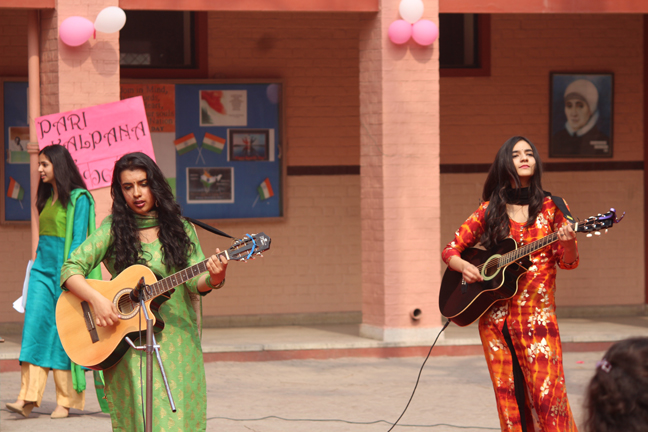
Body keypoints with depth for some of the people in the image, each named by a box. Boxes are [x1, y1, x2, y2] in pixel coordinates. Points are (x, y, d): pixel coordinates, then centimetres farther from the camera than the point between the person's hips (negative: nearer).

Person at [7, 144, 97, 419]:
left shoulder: (78, 199, -7)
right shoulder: (47, 198, 14)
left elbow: (79, 240, -11)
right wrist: (38, 262, 17)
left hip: (64, 271, -7)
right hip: (42, 270, 7)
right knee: (34, 329, -5)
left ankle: (66, 401, 3)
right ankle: (28, 398, -11)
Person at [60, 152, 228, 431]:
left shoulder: (181, 229, 7)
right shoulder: (113, 229, 2)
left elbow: (195, 281, -1)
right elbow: (70, 270, -2)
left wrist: (213, 279, -23)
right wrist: (96, 299, -18)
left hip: (177, 342, 1)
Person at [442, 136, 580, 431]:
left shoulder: (551, 208, 5)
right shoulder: (489, 211, 8)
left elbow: (568, 262, 3)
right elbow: (451, 249, 14)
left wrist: (568, 242, -20)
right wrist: (462, 266, -8)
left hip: (537, 315, -2)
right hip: (494, 315, 2)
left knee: (547, 393, -12)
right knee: (509, 397, 1)